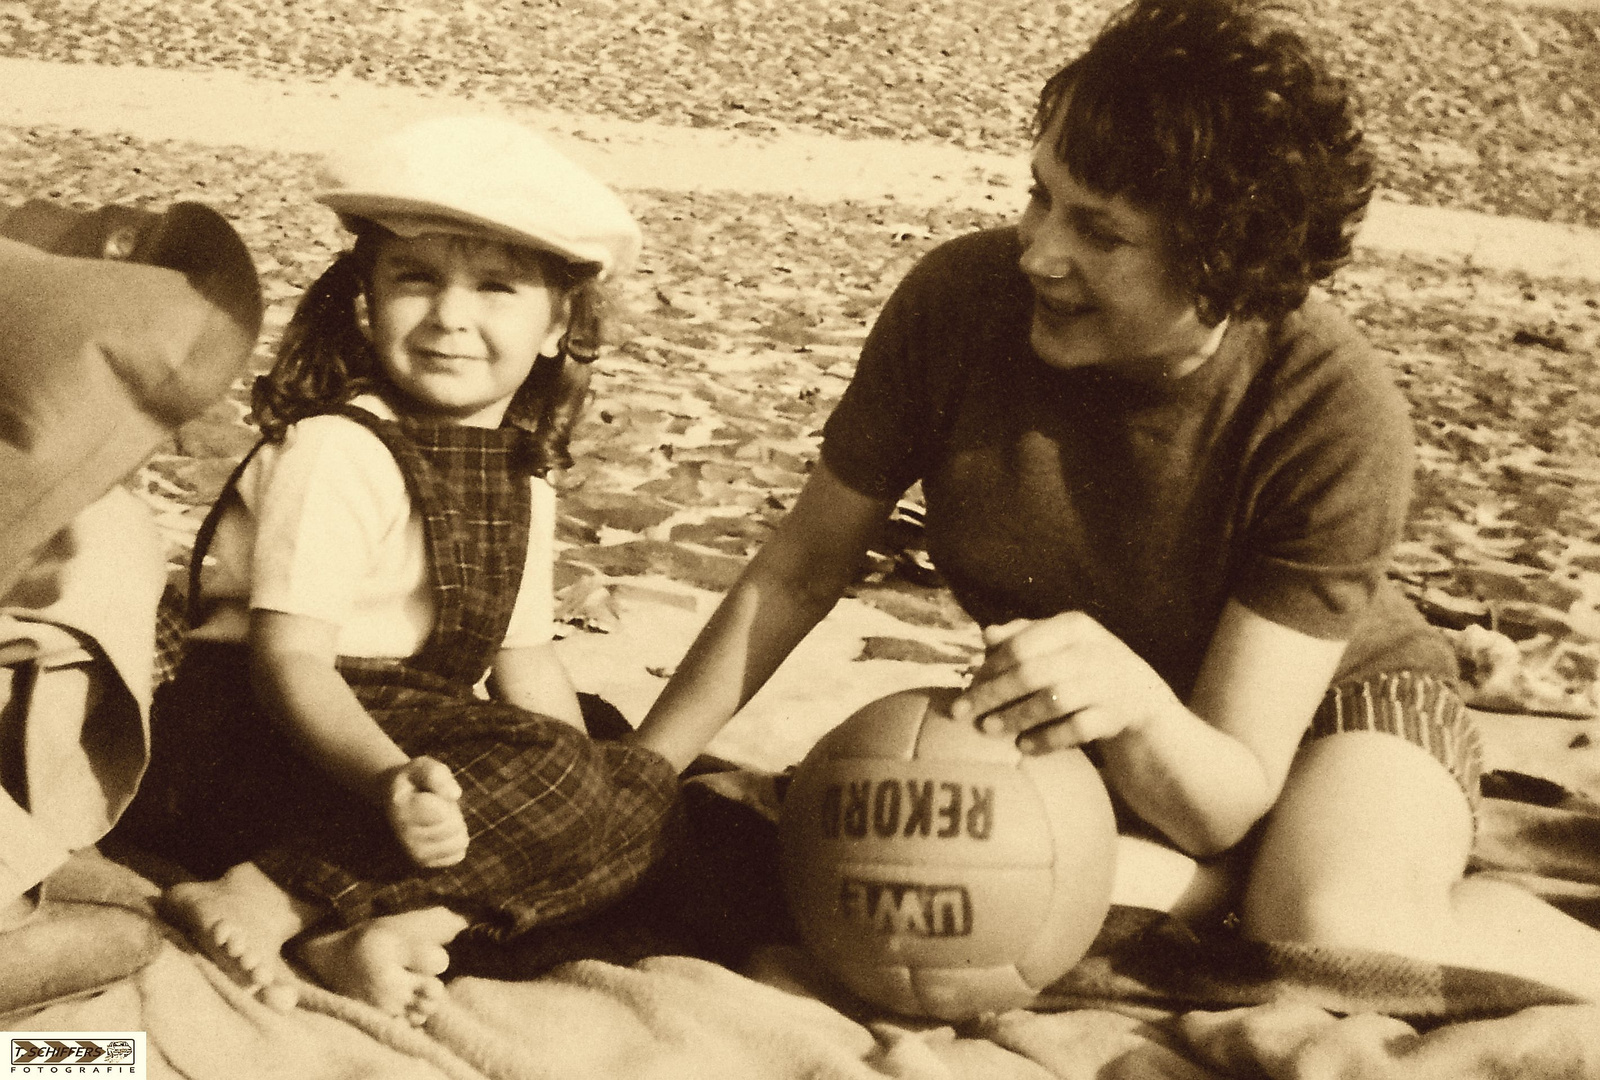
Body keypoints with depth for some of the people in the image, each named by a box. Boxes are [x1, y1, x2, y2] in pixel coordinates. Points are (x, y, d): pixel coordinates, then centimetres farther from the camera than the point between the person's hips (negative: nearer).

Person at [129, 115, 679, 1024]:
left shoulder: (523, 478, 10)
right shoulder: (335, 452, -15)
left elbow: (524, 659, 12)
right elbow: (289, 659, -22)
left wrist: (594, 796, -3)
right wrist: (391, 780, -40)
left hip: (424, 738, 8)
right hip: (261, 747, -8)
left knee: (647, 793, -8)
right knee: (549, 770, -27)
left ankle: (392, 928, -23)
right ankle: (259, 900, -21)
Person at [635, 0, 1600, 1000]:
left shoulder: (1335, 412, -29)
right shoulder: (961, 299, -23)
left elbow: (1224, 806, -29)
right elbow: (802, 571, -9)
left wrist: (1138, 706, -52)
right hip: (1078, 733, 6)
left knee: (1327, 936, -37)